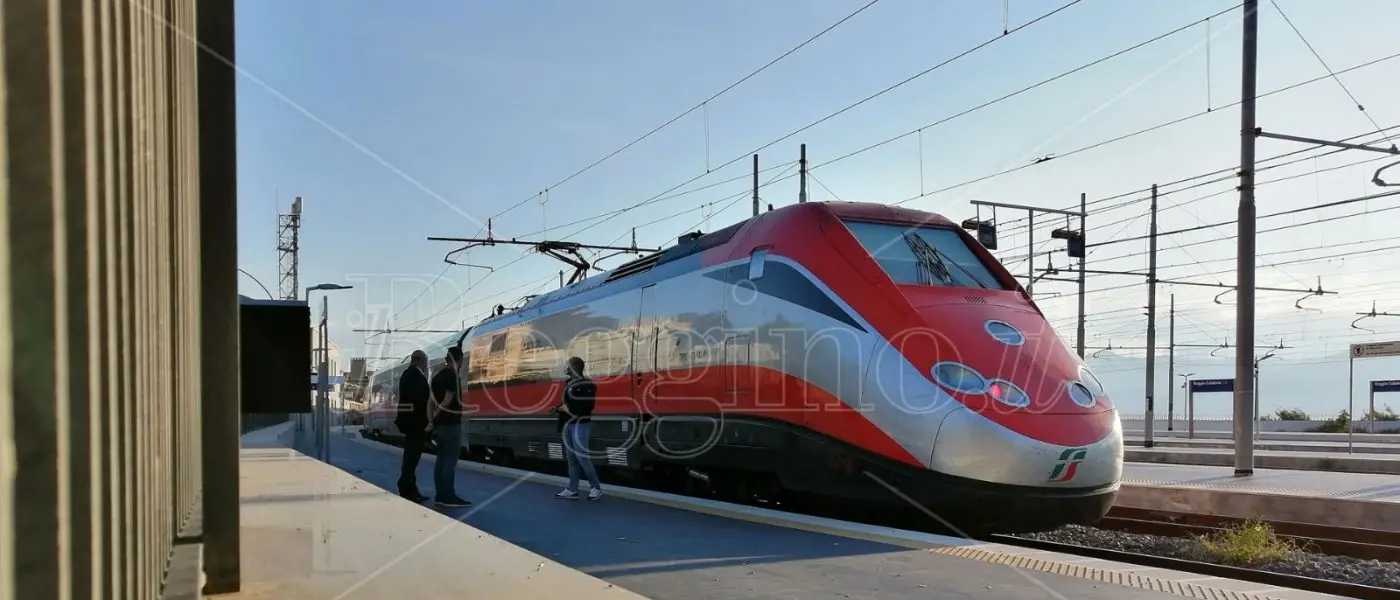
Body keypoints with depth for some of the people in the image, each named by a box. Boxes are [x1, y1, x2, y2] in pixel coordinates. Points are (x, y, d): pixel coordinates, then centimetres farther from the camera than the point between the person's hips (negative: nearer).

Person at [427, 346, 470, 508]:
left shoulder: (437, 376, 13)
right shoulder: (452, 376, -14)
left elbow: (432, 401, 11)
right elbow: (447, 401, -20)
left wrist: (431, 421, 8)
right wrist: (435, 418, -12)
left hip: (440, 424, 9)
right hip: (451, 424, -9)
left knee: (441, 459, 10)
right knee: (450, 460, -6)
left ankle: (440, 495, 12)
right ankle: (449, 496, -5)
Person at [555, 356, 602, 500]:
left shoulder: (586, 385, -13)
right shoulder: (568, 383, 14)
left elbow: (586, 406, -20)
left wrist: (569, 408, -14)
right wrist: (560, 408, 0)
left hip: (580, 424, -9)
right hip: (568, 424, 9)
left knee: (581, 456, -11)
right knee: (571, 457, 9)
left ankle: (596, 487, 1)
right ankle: (572, 490, 14)